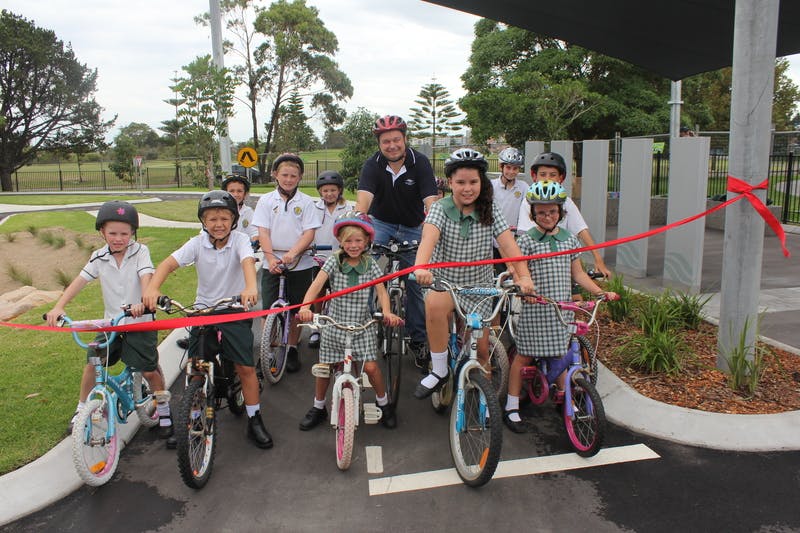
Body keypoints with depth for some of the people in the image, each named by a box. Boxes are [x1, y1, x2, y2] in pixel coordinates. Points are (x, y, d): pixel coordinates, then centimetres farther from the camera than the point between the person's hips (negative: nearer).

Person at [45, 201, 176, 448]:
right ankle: (81, 410, 21)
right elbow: (79, 281, -8)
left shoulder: (140, 252, -9)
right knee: (92, 363, -3)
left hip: (140, 322, -3)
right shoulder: (99, 257, 0)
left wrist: (142, 303, -43)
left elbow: (146, 278, -24)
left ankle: (164, 416, 15)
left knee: (150, 371, -5)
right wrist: (58, 307, -22)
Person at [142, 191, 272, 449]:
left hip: (235, 310, -2)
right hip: (203, 309, 2)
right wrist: (152, 287, -37)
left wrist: (251, 287, -52)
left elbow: (247, 261, -30)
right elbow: (169, 263, -17)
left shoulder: (240, 240, -10)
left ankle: (254, 421, 12)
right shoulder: (197, 243, -6)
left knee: (246, 367, -4)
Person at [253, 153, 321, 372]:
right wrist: (271, 257, -17)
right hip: (272, 263, 0)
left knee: (297, 309, 7)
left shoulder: (306, 202, 2)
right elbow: (263, 232, -2)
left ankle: (292, 349, 24)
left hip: (300, 264, 0)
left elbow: (309, 232, -5)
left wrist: (292, 253, -21)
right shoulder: (266, 201, 5)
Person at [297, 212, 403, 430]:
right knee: (324, 367, 7)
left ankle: (384, 403, 20)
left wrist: (387, 312, -31)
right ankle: (318, 407, 32)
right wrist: (305, 307, -39)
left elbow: (381, 291, -11)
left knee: (370, 366, -7)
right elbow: (317, 284, -21)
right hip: (335, 324, 1)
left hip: (362, 325, 0)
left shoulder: (370, 264, -4)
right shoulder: (333, 262, -7)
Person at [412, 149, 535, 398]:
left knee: (481, 349, 3)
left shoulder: (490, 210, -4)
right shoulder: (441, 209, -11)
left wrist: (524, 276, -32)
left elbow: (509, 244, -15)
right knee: (435, 304, -36)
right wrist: (420, 267, -51)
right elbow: (428, 237, -30)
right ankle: (439, 371, -18)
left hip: (479, 288, 2)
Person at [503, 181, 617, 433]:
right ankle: (512, 408, 14)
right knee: (524, 356, 3)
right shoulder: (526, 240, -5)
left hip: (563, 309, 4)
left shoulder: (569, 239, 9)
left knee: (559, 356, 11)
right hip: (535, 309, -4)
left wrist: (601, 292, 5)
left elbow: (578, 274, 14)